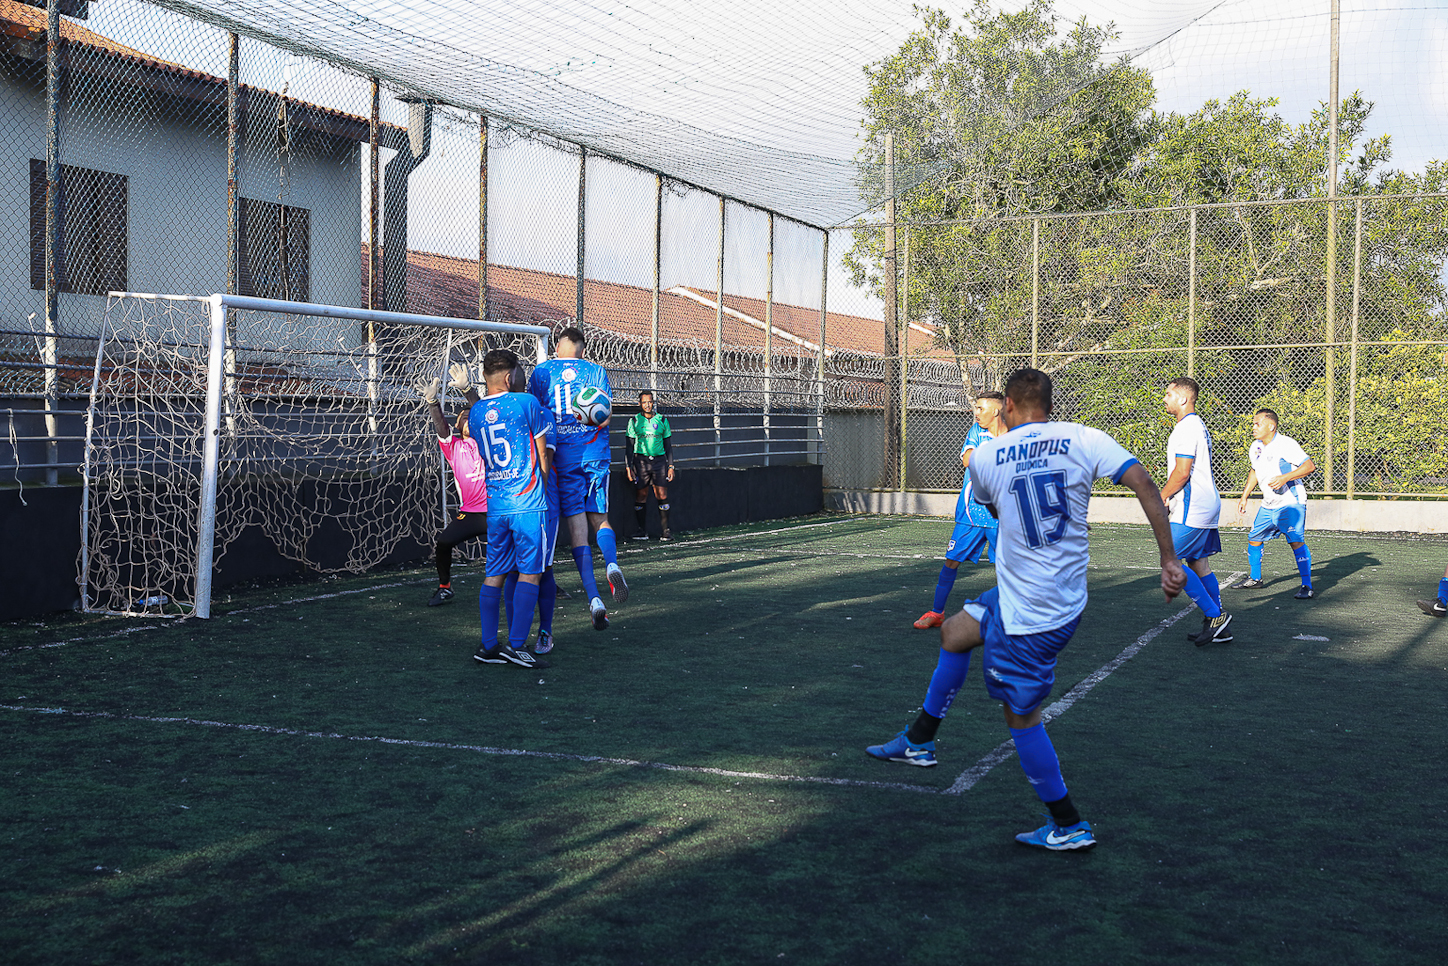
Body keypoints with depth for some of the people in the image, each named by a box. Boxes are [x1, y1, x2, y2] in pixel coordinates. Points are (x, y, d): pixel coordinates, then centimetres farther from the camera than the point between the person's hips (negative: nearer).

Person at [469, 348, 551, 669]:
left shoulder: (475, 412, 10)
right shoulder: (526, 403, -5)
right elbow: (543, 454, 0)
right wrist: (544, 490, 13)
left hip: (494, 506, 6)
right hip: (527, 503, -6)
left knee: (494, 574, 10)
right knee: (530, 573, -3)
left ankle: (488, 646, 12)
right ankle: (515, 645, -8)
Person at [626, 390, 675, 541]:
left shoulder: (662, 420, 9)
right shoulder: (634, 421, 6)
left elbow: (667, 445, 13)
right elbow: (630, 446, 7)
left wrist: (671, 466, 8)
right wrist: (628, 466, -1)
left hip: (659, 460, 1)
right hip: (641, 460, -1)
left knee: (662, 496, -6)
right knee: (640, 497, -1)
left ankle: (665, 530, -1)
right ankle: (642, 530, 9)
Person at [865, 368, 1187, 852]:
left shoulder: (985, 455, -8)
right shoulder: (1085, 439, -6)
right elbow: (1145, 484, -16)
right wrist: (1169, 559, -13)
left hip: (1027, 613, -6)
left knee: (1021, 714, 8)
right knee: (954, 631, 24)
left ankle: (1068, 826, 16)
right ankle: (919, 741, 37)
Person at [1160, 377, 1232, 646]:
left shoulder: (1186, 428, -14)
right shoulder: (1199, 426, 19)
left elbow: (1182, 473, -19)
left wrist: (1160, 498, -8)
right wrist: (1169, 497, 20)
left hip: (1192, 509, -10)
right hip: (1207, 503, 10)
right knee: (1199, 563, 11)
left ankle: (1213, 616, -8)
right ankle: (1220, 628, 13)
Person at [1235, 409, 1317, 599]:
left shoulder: (1286, 444, -16)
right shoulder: (1255, 447, 8)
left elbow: (1309, 465, -20)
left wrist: (1285, 478, -29)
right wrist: (1244, 496, 22)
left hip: (1291, 503, -8)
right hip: (1268, 505, 8)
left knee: (1296, 541, -18)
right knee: (1254, 539, 11)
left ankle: (1307, 586, -12)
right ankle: (1255, 578, 31)